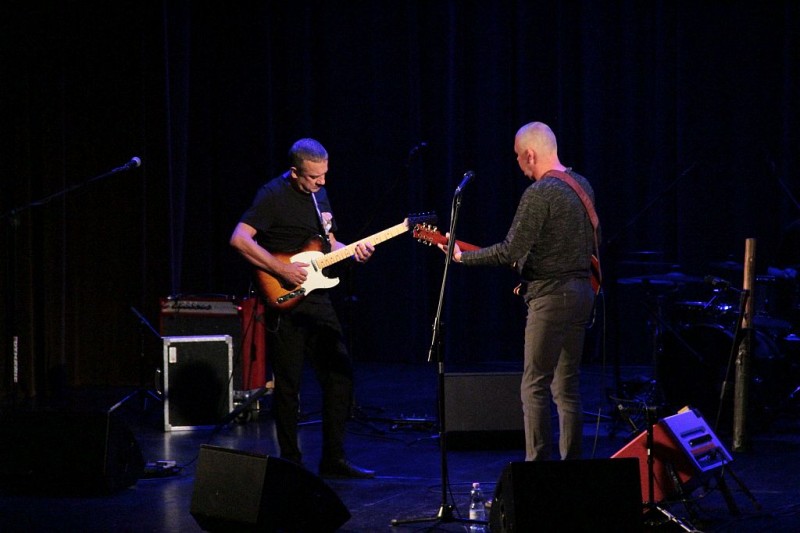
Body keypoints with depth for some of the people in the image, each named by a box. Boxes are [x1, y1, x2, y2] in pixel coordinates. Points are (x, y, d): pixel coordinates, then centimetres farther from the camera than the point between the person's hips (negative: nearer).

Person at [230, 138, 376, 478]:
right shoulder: (274, 195, -12)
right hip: (284, 303, -8)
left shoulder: (319, 195, 13)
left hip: (317, 298, 8)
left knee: (340, 375, 6)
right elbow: (239, 239, -21)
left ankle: (333, 460, 14)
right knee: (288, 384, -2)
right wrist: (282, 270, -23)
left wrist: (352, 252, 4)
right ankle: (291, 463, 8)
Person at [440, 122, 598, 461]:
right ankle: (571, 463, 13)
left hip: (551, 296, -9)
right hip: (583, 290, 9)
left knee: (535, 387, -6)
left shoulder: (538, 195, -15)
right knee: (567, 386, 12)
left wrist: (462, 257, -7)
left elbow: (510, 251, -19)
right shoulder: (582, 185, 12)